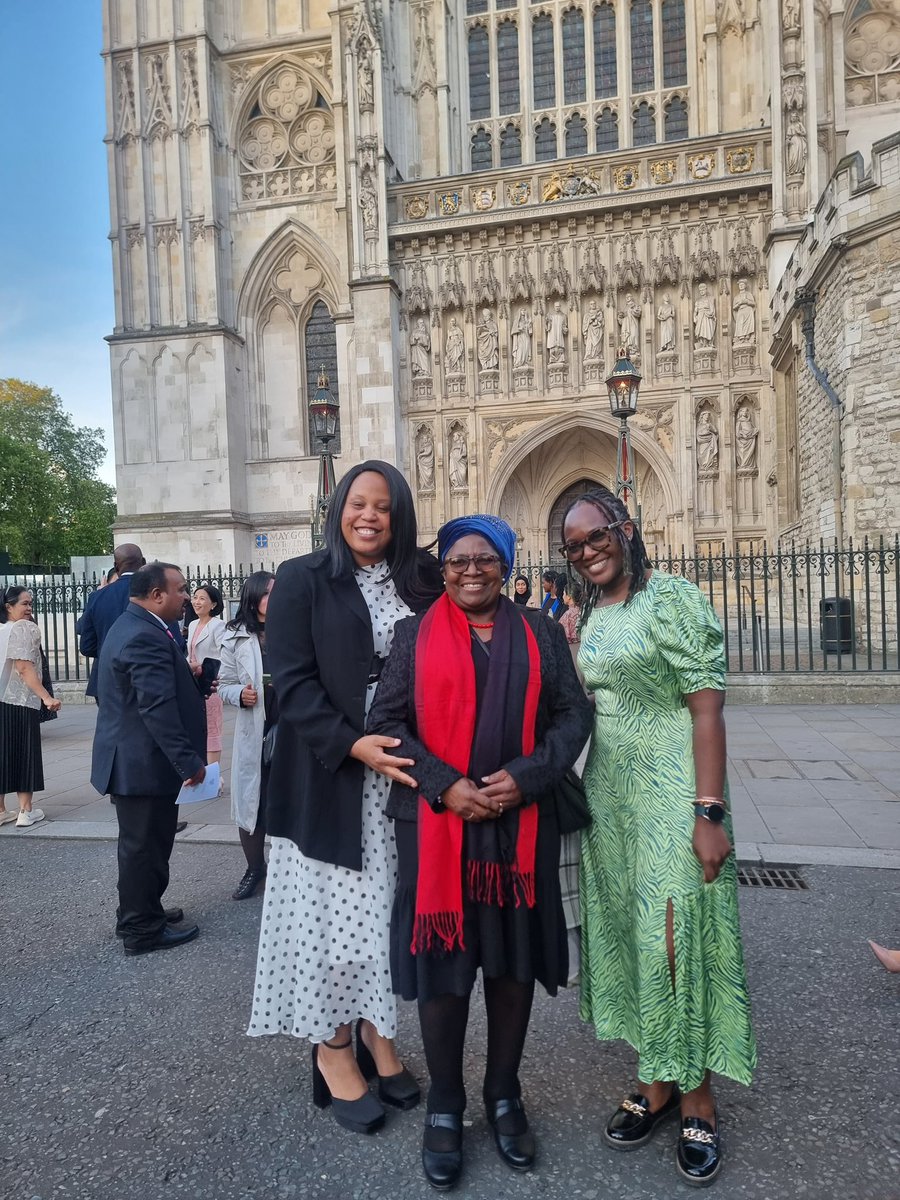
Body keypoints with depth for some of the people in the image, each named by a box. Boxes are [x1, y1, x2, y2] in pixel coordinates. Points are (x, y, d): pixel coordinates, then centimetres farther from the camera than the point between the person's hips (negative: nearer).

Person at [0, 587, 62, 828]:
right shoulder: (24, 628, -10)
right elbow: (24, 668, -19)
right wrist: (46, 697, -24)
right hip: (20, 702, -7)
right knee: (25, 754, 1)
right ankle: (26, 812, 6)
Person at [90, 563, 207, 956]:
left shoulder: (130, 626, 12)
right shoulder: (146, 638, -24)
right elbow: (158, 709, -28)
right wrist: (189, 761, -25)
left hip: (130, 758, 11)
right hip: (144, 764, -11)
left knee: (142, 845, 23)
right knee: (144, 846, 3)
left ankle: (138, 913, 38)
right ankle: (143, 930, 18)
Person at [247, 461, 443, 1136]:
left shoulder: (422, 584, 8)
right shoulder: (302, 580, -3)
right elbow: (292, 682, -10)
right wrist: (352, 744, -20)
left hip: (403, 771, 4)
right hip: (329, 778, -3)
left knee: (389, 905, 11)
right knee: (336, 909, 5)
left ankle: (377, 1035, 30)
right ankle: (332, 1049, 24)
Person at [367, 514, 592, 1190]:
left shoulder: (539, 632, 6)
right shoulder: (416, 634, 3)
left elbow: (573, 712, 2)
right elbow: (386, 721, -2)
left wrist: (526, 776, -13)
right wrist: (444, 784, -14)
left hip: (522, 823, 2)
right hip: (436, 823, -1)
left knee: (515, 959, 12)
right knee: (441, 959, 7)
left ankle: (505, 1096, 33)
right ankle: (445, 1107, 27)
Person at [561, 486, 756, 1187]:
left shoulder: (672, 598, -10)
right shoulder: (586, 618, 9)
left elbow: (706, 708, -14)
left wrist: (709, 812, -19)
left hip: (671, 790, -6)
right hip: (608, 792, 6)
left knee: (676, 932, 1)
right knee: (626, 928, 12)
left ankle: (697, 1096, 22)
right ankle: (657, 1082, 30)